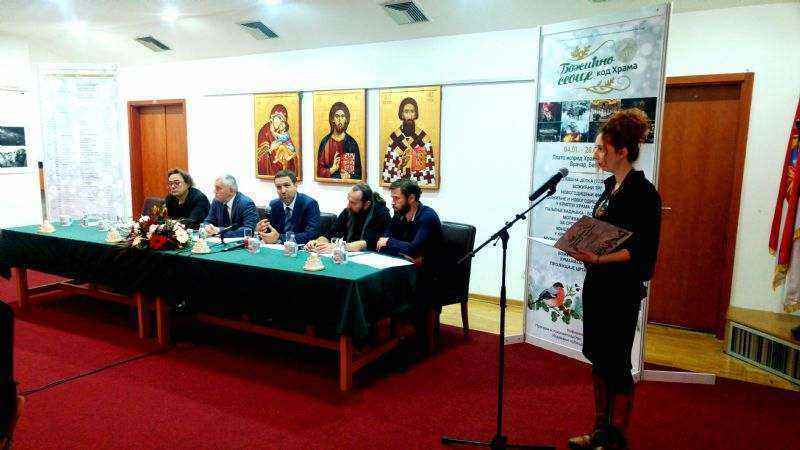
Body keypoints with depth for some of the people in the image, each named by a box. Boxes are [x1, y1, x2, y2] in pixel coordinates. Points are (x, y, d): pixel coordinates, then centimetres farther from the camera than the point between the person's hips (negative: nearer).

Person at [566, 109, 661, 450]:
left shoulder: (643, 193, -14)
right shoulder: (611, 186, 10)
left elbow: (643, 251, -18)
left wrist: (598, 259, -27)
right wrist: (583, 246, 2)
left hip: (622, 290, -8)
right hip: (597, 284, 8)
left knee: (615, 363, 3)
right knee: (597, 357, 15)